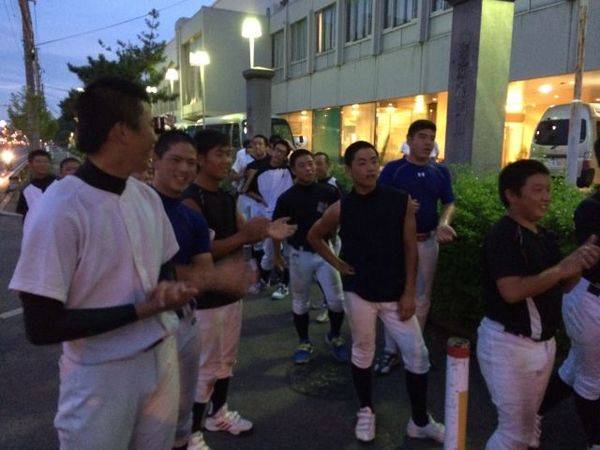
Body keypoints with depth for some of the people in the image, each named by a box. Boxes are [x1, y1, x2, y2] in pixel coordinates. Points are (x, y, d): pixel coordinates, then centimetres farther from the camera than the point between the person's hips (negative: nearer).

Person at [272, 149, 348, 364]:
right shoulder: (287, 198, -6)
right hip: (300, 254, 0)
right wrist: (277, 255, 8)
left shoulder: (329, 192, -5)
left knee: (337, 300, 0)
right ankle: (304, 342, 31)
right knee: (300, 303, 12)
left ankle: (334, 336, 26)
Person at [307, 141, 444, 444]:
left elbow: (410, 249, -2)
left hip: (395, 293, 1)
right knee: (362, 353, 13)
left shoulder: (401, 201, -6)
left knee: (418, 356, 2)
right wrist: (336, 263, 1)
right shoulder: (341, 209, -7)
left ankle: (420, 422, 22)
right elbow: (314, 236, 11)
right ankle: (366, 412, 36)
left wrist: (409, 292, -5)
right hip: (359, 292, 0)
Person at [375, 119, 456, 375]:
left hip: (427, 241, 4)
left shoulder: (440, 172, 5)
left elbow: (449, 203, 8)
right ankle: (390, 350, 19)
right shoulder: (393, 169, -6)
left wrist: (444, 223, -13)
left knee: (421, 298, 13)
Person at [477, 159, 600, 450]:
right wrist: (562, 268, -24)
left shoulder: (545, 236, 8)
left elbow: (560, 288, 12)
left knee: (527, 424, 23)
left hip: (544, 343, 8)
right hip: (508, 344, -8)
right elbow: (512, 292, -28)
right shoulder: (502, 235, -19)